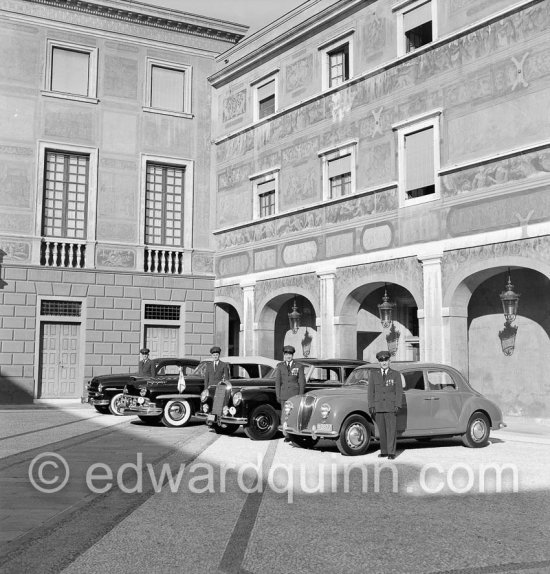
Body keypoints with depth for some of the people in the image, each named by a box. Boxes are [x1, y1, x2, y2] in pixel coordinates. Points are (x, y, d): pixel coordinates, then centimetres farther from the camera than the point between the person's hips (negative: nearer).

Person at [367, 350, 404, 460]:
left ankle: (391, 452, -2)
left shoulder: (396, 375, 4)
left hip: (391, 407, -2)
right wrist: (371, 406, -1)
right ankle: (384, 451, 13)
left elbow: (399, 391, 1)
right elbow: (371, 391, 7)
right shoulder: (373, 374, 8)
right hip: (378, 407, 2)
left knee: (391, 430, -5)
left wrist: (397, 406, -9)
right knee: (381, 431, 5)